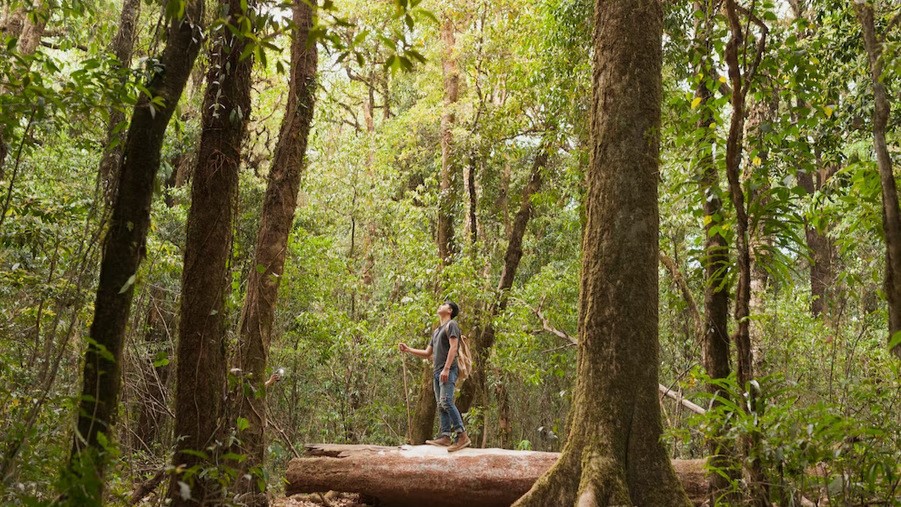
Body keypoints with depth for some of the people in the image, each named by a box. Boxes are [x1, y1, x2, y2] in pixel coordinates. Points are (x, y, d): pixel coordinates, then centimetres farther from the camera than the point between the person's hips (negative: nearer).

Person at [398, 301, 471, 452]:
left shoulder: (451, 324, 1)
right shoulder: (436, 331, 28)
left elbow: (453, 347, -11)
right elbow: (427, 353, 31)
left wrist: (446, 368, -21)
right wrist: (407, 349, 25)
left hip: (448, 371, -9)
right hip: (437, 372, 9)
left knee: (446, 401, -22)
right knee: (441, 405, 0)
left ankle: (462, 435, -25)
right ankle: (445, 436, -5)